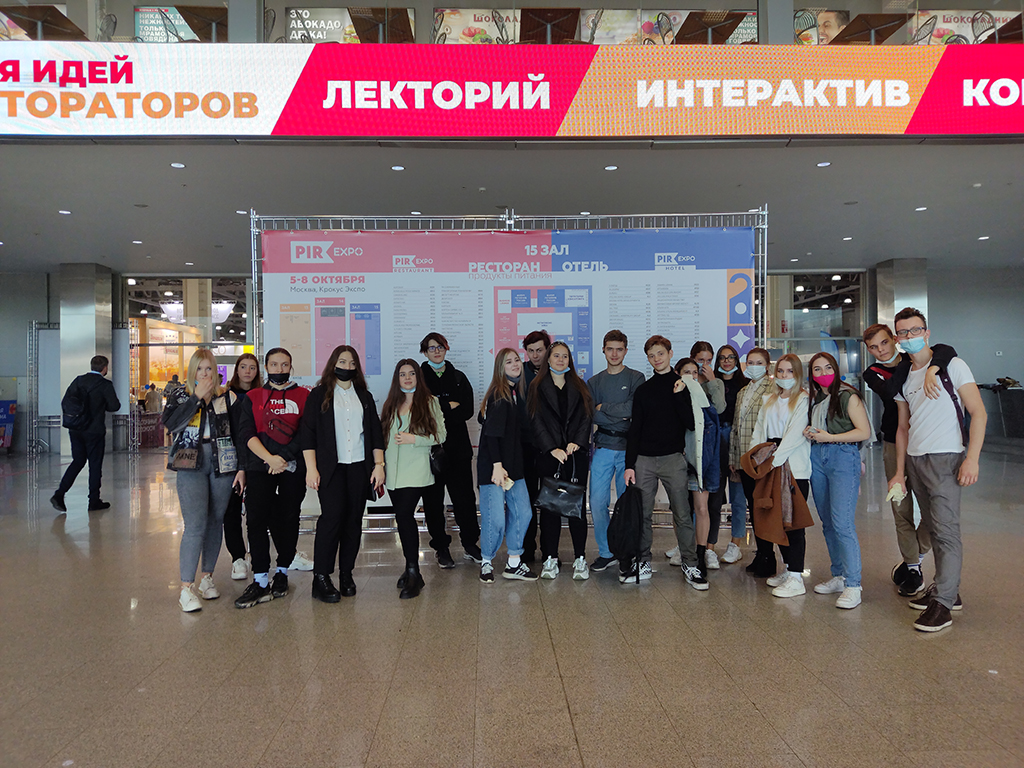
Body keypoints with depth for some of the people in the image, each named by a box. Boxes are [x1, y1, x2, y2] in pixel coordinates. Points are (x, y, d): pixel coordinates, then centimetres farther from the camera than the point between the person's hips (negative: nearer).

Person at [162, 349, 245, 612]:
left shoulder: (227, 397, 8)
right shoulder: (180, 395, 7)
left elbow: (238, 433, 8)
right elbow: (171, 424, -11)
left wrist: (242, 467, 2)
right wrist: (197, 397, -13)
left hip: (222, 464, 2)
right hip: (191, 465, -2)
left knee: (215, 522, 8)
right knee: (195, 526, -10)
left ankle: (207, 578, 23)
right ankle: (186, 589, -5)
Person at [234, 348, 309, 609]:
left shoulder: (304, 396, 8)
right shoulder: (252, 397, 11)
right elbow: (246, 432, -1)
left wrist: (284, 457, -13)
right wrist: (270, 458, -14)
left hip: (293, 469, 0)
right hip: (260, 468, 1)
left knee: (288, 519, 5)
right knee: (256, 520, -7)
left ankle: (282, 573, 22)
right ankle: (260, 582, -1)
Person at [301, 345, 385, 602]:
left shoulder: (364, 396, 16)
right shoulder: (319, 395, 6)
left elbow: (375, 431, 14)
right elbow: (308, 432, 1)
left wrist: (379, 464, 5)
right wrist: (311, 467, -7)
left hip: (359, 466, 3)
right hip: (331, 467, -3)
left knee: (354, 521, 3)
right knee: (332, 516, -13)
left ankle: (346, 574, 13)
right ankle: (321, 578, -6)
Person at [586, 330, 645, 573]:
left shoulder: (636, 378, 5)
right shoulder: (594, 382, 13)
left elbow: (634, 408, -11)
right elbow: (589, 414, 0)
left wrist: (603, 407, -4)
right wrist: (619, 415, -10)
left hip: (628, 447, -2)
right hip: (603, 447, 2)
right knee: (597, 502, -1)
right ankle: (606, 552, 12)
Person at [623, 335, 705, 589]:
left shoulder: (684, 386, 5)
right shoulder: (643, 390, 10)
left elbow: (692, 423, -3)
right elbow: (634, 429, 8)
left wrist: (680, 395, -13)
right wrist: (629, 464, 2)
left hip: (673, 459, -2)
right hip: (644, 460, 2)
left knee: (682, 514, -2)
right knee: (643, 514, 5)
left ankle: (690, 565, 7)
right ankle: (643, 563, 16)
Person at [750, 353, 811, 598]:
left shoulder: (804, 400, -4)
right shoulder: (769, 399, 18)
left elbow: (796, 435, -13)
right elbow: (760, 429, 17)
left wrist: (775, 458, -18)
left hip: (795, 468, -6)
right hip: (772, 467, 6)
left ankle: (796, 578, -1)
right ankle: (787, 568, 22)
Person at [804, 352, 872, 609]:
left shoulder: (848, 396, -5)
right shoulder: (813, 398, 14)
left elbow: (864, 432, -11)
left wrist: (829, 437, -15)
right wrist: (809, 433, 3)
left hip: (843, 456, -7)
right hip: (817, 458, 7)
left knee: (842, 523, -13)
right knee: (828, 523, 10)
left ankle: (853, 586, -8)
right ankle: (839, 577, 21)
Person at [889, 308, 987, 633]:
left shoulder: (952, 366, -4)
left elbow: (979, 414, -7)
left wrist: (972, 459, -17)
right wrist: (900, 472, 13)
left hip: (945, 459, -6)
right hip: (915, 460, 6)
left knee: (946, 530, -9)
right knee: (933, 528, 11)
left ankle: (943, 603, -4)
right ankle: (947, 589, 21)